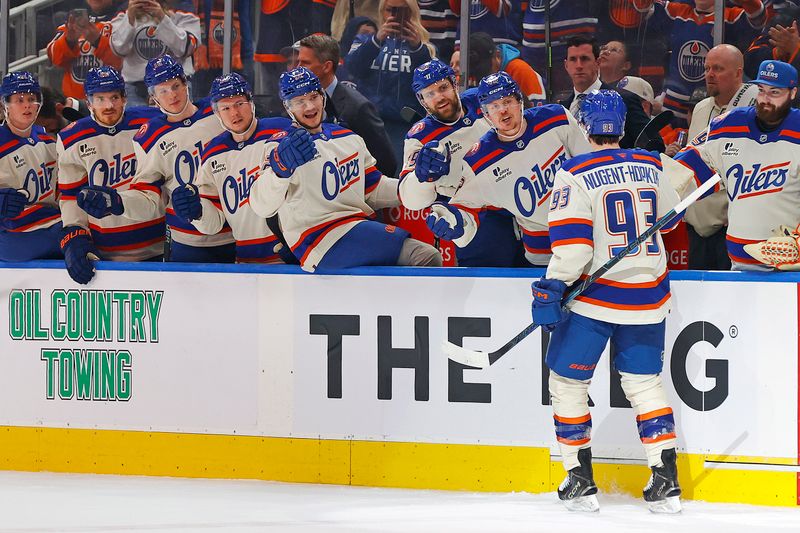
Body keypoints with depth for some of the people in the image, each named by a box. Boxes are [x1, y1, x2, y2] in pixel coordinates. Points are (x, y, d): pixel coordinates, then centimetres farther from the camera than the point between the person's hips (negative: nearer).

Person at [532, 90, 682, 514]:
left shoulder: (575, 176, -12)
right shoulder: (651, 168, 4)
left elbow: (571, 245, -19)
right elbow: (669, 219, 22)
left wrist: (551, 290, -11)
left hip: (593, 298, -5)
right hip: (648, 300, 5)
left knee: (567, 382, 10)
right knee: (644, 383, 14)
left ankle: (580, 482, 8)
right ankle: (666, 483, 7)